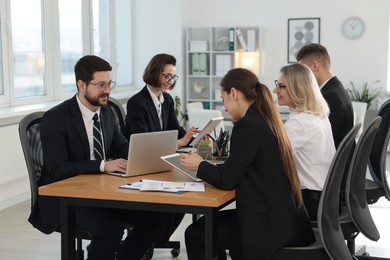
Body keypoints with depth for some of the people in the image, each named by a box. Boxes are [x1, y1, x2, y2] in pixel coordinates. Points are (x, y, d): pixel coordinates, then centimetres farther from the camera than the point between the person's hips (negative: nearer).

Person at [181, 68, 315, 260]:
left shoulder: (248, 124, -17)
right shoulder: (267, 120, 10)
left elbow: (227, 179, -14)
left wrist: (199, 165, 3)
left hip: (269, 225, -9)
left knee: (194, 234, 5)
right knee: (207, 223, 22)